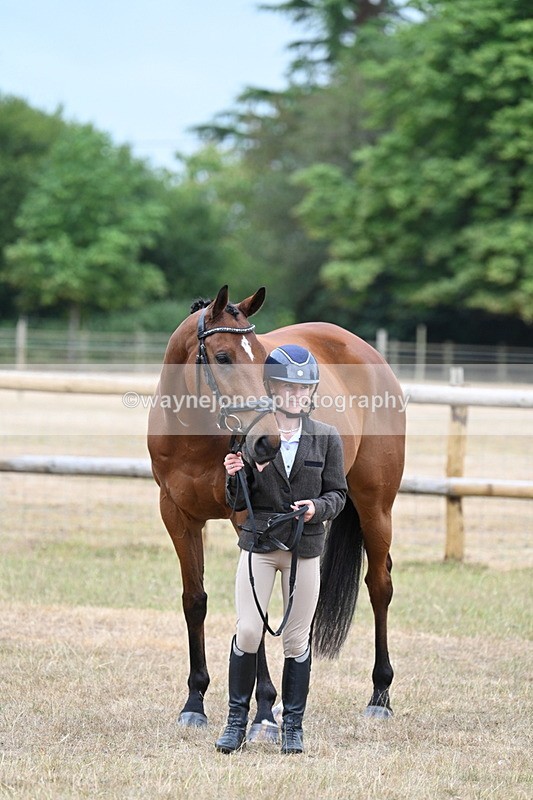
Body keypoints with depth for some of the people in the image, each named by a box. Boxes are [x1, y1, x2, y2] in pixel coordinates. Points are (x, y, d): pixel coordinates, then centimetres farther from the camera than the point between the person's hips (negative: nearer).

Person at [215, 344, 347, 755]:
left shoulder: (327, 438, 1)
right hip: (259, 544, 0)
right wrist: (236, 475, -18)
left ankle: (293, 725, 16)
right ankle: (237, 721, 7)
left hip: (305, 548, 1)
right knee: (248, 632, -7)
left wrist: (317, 507, -17)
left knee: (297, 639, 5)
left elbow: (337, 494, 4)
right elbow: (237, 502, 3)